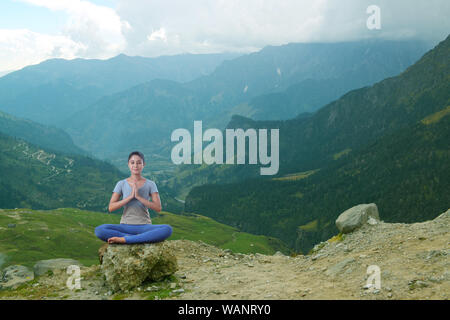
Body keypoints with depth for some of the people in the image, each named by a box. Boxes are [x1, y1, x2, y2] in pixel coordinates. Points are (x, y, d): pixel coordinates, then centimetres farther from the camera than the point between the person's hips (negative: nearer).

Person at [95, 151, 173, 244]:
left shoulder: (150, 184, 4)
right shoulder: (121, 184, 5)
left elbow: (158, 208, -6)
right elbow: (111, 208, -2)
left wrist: (138, 196, -14)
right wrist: (130, 196, -13)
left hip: (144, 226, 0)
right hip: (125, 226, 0)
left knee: (167, 229, -32)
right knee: (99, 230, -28)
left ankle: (124, 239, -28)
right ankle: (141, 239, -25)